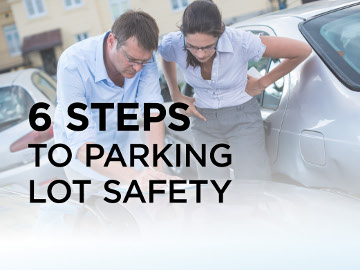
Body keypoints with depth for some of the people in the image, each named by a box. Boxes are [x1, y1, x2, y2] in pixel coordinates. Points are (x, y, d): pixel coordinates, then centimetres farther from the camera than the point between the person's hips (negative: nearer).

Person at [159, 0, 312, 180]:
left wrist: (262, 83, -5)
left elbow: (302, 50, -13)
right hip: (204, 120, 3)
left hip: (243, 119, -3)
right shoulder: (173, 44, -16)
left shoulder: (242, 42, -25)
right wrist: (176, 96, 6)